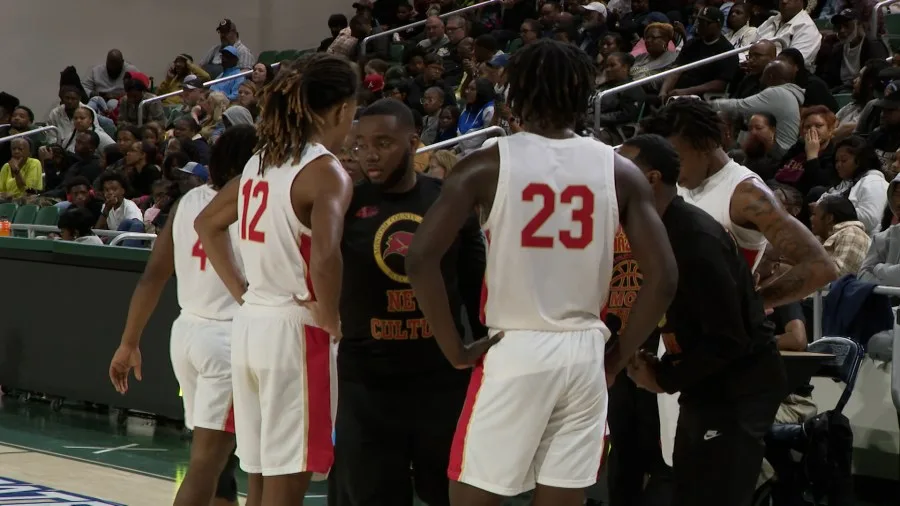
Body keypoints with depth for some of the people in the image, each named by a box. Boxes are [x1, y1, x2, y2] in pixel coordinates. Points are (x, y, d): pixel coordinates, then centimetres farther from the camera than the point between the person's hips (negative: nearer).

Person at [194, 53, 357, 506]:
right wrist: (333, 322, -14)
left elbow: (207, 223, 23)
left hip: (250, 325, 8)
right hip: (296, 332, -8)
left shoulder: (261, 162, 10)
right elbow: (324, 257, -29)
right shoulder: (326, 171, -13)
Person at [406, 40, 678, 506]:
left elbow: (421, 258, -12)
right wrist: (619, 356, 8)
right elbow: (663, 277, -1)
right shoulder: (618, 171, 3)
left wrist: (455, 350, -5)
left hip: (513, 351, -3)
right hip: (584, 354, 3)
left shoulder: (489, 165, -3)